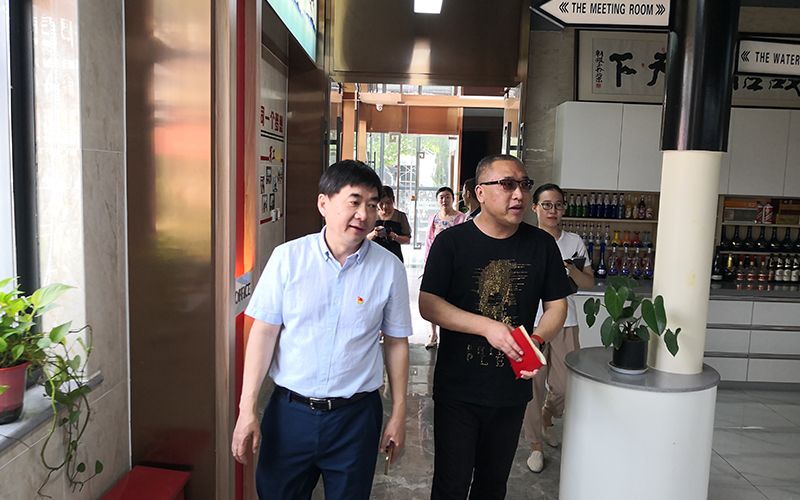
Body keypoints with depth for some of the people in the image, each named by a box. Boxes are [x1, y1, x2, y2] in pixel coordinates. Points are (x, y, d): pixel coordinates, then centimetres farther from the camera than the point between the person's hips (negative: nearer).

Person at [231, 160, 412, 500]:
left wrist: (398, 414, 5)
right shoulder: (287, 257, -6)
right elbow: (264, 332, -3)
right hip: (290, 409, 0)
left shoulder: (389, 268, -5)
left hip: (355, 416, 0)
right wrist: (247, 410, -4)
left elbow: (396, 343, 2)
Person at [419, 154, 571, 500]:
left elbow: (557, 304, 6)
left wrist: (537, 340, -14)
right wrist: (487, 326, -23)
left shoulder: (542, 245, 0)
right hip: (457, 390, -3)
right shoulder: (451, 242, -8)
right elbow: (427, 305, -13)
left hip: (512, 392, 3)